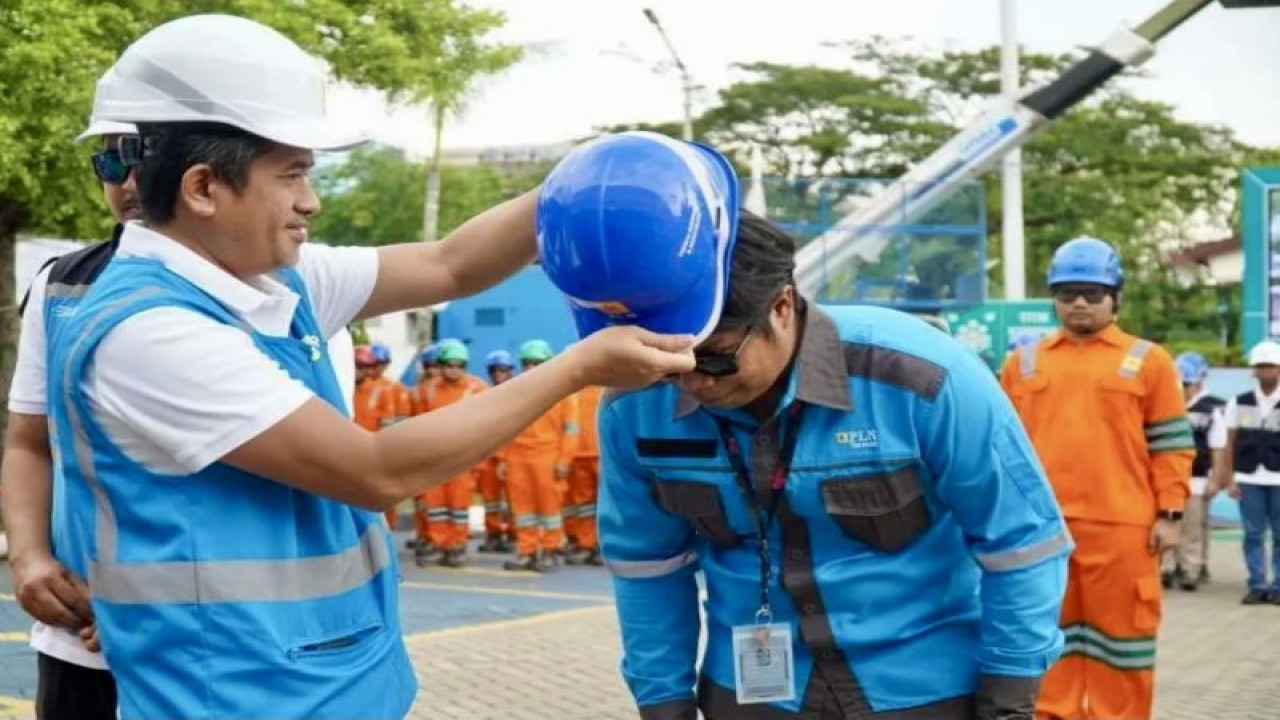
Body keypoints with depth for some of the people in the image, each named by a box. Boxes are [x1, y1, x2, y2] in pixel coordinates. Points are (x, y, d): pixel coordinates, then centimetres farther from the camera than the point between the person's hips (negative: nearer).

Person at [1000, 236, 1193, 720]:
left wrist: (1169, 513, -3)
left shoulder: (1147, 360, 4)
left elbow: (1171, 443, 3)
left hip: (1122, 527, -2)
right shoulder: (1024, 361, 11)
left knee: (1120, 638, 5)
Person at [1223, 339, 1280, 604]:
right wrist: (1231, 479, 3)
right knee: (1253, 534, 3)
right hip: (1248, 478, 1)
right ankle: (1257, 586, 8)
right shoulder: (1239, 403, 8)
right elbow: (1230, 443, 8)